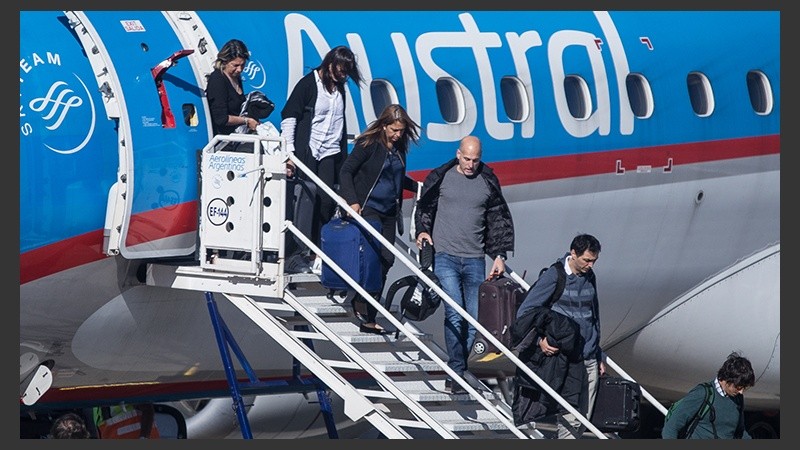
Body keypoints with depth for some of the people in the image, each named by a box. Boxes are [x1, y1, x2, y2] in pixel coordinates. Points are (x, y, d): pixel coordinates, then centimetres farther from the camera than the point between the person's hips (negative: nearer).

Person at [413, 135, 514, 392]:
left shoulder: (488, 182, 9)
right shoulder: (441, 178, 3)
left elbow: (499, 221, 15)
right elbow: (424, 207, 14)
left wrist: (500, 255, 10)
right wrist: (422, 231, -5)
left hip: (475, 260, 3)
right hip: (446, 257, -3)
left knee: (475, 318, 0)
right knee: (455, 315, -15)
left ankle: (456, 369, 11)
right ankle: (457, 373, -12)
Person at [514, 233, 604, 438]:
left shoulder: (589, 277, 12)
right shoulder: (554, 276, -8)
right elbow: (524, 312, -7)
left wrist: (599, 357, 25)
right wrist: (539, 340, -21)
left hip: (589, 360, 7)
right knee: (570, 419, -11)